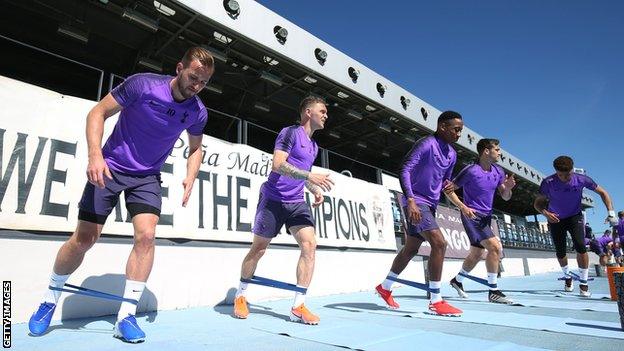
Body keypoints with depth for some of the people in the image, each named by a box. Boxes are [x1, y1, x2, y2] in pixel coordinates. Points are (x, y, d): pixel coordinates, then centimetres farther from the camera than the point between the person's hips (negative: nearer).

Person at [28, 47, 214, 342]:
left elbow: (195, 148, 11)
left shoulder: (197, 112, -6)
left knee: (146, 235, -17)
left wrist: (190, 177, -5)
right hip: (109, 168, -2)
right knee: (84, 239, 0)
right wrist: (95, 155, -23)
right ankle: (49, 301, 27)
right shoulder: (142, 84, -17)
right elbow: (98, 112, -10)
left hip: (147, 177, 2)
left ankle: (126, 317, -3)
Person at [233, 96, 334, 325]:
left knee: (309, 245, -11)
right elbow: (278, 164, -19)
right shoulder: (290, 132, -7)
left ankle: (298, 306, -4)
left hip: (296, 203, 7)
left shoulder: (313, 147, 17)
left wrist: (316, 190, 10)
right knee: (258, 249, 5)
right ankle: (240, 296, 27)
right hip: (273, 199, -6)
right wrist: (310, 176, -27)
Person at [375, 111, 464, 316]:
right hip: (416, 203, -9)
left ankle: (385, 288, 30)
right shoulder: (427, 144, -12)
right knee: (439, 243, -18)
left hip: (430, 205, 9)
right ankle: (436, 302, -8)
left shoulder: (452, 154, 13)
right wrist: (411, 200, -29)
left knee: (411, 249, 14)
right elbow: (405, 170, -20)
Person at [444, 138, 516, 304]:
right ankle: (493, 292, -11)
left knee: (476, 254, 14)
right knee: (495, 247, -20)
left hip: (486, 217, 8)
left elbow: (505, 197, 10)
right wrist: (463, 207, -23)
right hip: (472, 215, -8)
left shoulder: (498, 171, 6)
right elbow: (448, 190, -11)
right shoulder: (470, 171, -15)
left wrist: (508, 187, -13)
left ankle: (457, 280, 36)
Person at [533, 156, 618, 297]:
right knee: (560, 252, 4)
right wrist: (546, 213, -37)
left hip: (575, 216, 0)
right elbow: (537, 203, -16)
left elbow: (603, 193, -4)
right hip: (555, 219, 0)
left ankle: (583, 283, -4)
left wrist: (611, 212, -15)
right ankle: (568, 276, 35)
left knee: (580, 246, -20)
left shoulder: (581, 180, -19)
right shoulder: (548, 182, -23)